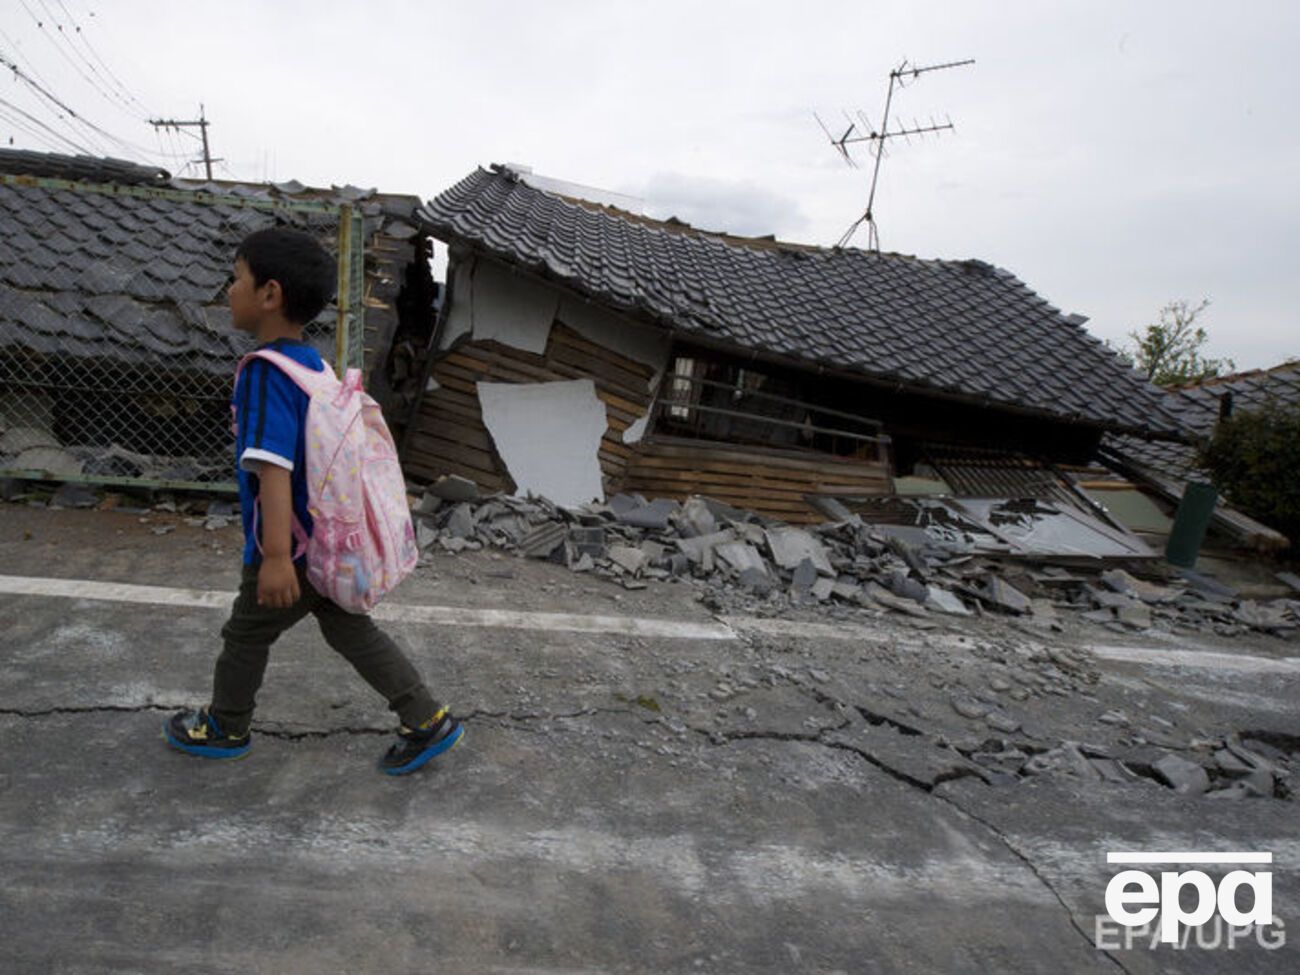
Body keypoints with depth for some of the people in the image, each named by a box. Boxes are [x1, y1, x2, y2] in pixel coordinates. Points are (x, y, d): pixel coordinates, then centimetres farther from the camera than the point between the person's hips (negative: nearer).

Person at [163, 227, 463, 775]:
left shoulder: (265, 372, -21)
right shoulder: (314, 363, 5)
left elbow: (273, 466, -30)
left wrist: (277, 556, -34)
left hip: (293, 548, -8)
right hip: (332, 539, 8)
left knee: (246, 634, 17)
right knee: (350, 631, 16)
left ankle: (224, 727, 42)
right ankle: (428, 722, 20)